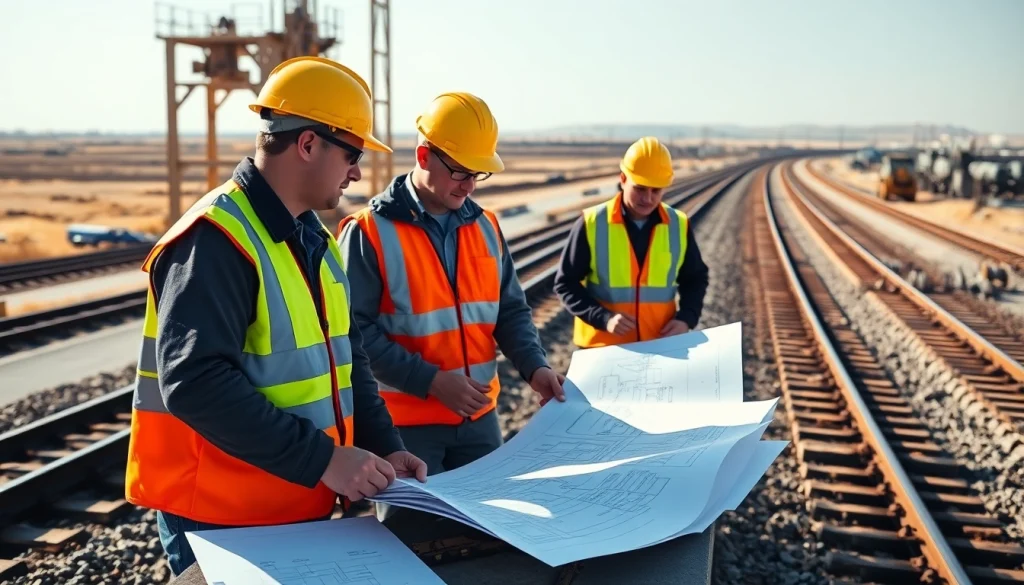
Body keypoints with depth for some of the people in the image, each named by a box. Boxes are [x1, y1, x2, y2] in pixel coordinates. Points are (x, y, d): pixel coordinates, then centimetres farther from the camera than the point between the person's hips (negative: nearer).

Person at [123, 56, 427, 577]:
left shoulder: (315, 239, 8)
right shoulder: (215, 240, -21)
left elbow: (345, 356, 12)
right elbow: (195, 384, -29)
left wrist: (384, 448, 0)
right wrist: (323, 460, -28)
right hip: (224, 520, -8)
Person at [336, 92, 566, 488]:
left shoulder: (485, 227, 4)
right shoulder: (370, 233, -13)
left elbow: (511, 310, 10)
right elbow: (354, 332, -16)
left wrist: (534, 367, -7)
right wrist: (431, 381, -21)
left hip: (479, 416, 6)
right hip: (405, 422, -5)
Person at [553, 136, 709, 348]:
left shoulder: (679, 225, 0)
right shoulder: (592, 224, -9)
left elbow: (695, 278, 14)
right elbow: (566, 283, -4)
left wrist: (686, 319, -5)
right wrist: (603, 318, -19)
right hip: (602, 346, -2)